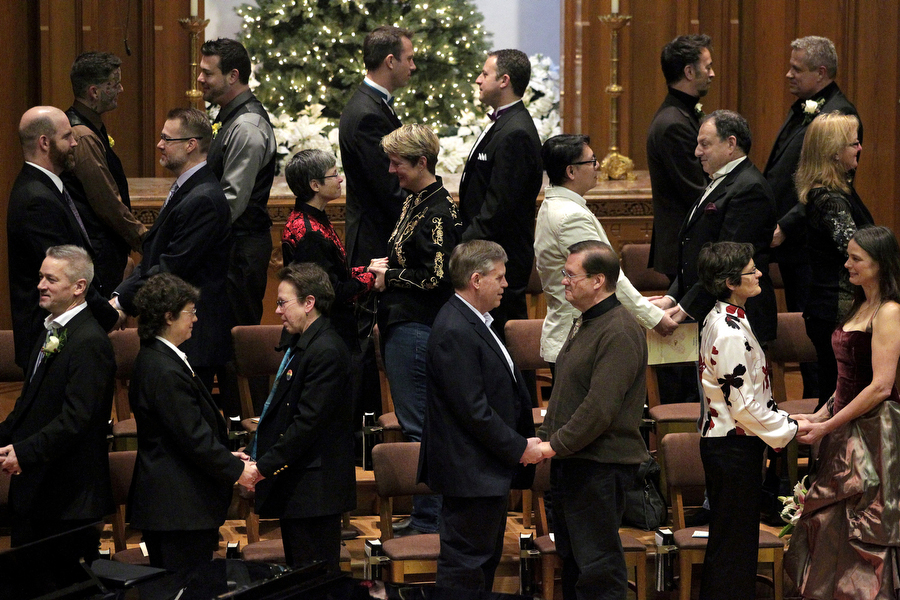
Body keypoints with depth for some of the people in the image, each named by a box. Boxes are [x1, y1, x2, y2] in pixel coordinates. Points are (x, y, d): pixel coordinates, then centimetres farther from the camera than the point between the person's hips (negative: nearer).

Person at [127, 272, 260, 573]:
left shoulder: (152, 359, 12)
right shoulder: (166, 371, -20)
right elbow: (194, 437, -19)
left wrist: (227, 456, 13)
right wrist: (237, 470, -9)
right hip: (181, 506, -11)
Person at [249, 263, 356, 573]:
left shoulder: (326, 351, -19)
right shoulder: (301, 344, 14)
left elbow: (308, 422, -22)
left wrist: (263, 466, -20)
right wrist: (254, 452, 10)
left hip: (314, 488, -11)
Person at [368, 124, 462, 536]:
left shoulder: (439, 211, -16)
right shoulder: (414, 201, 14)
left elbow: (437, 277, -21)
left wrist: (389, 276, -11)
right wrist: (385, 269, 11)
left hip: (417, 328, -11)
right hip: (402, 324, 11)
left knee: (418, 424, -6)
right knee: (413, 421, 15)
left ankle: (429, 519, 0)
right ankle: (426, 514, 22)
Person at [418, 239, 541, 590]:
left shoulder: (474, 322, 12)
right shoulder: (455, 332, -23)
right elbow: (472, 410, -24)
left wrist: (523, 440, 11)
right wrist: (519, 448, -16)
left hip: (488, 468, 11)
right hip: (470, 470, -11)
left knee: (486, 559, 17)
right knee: (465, 565, -5)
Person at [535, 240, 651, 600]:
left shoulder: (619, 334, -18)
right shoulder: (583, 324, 15)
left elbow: (601, 406, -23)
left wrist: (556, 445, -19)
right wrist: (544, 436, 10)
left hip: (601, 465, -10)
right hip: (570, 462, 10)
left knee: (598, 564, -7)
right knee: (571, 557, 16)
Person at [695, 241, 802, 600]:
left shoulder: (720, 320, 9)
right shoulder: (730, 333, -22)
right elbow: (743, 405, -21)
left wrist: (783, 422, 11)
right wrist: (788, 430, -10)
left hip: (721, 441, 10)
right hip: (734, 446, -10)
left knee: (730, 540, 18)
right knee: (733, 542, -2)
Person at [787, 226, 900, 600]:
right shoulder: (862, 307, 14)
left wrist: (828, 426, -16)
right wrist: (821, 415, 8)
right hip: (846, 432, 9)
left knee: (865, 533, -3)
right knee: (829, 525, 10)